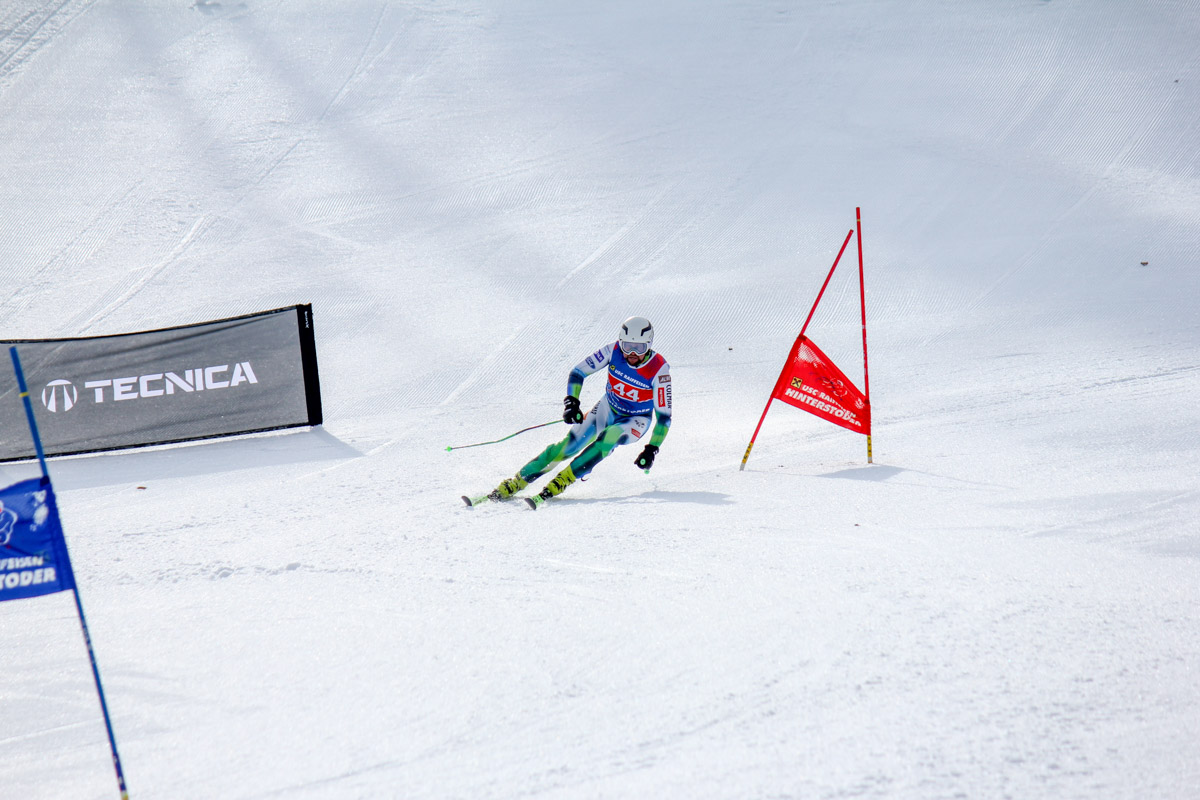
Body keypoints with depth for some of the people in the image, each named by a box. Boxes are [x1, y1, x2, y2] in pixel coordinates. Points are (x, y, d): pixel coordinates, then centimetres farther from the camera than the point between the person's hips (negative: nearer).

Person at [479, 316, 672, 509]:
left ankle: (561, 481, -31)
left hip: (635, 422, -2)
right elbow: (578, 372, -11)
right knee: (569, 444, -16)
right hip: (608, 408, 2)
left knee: (608, 438, -34)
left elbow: (664, 415, -21)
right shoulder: (613, 351, -19)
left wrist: (651, 449, -28)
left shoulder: (659, 369, -26)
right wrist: (571, 401, -26)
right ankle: (516, 482, -12)